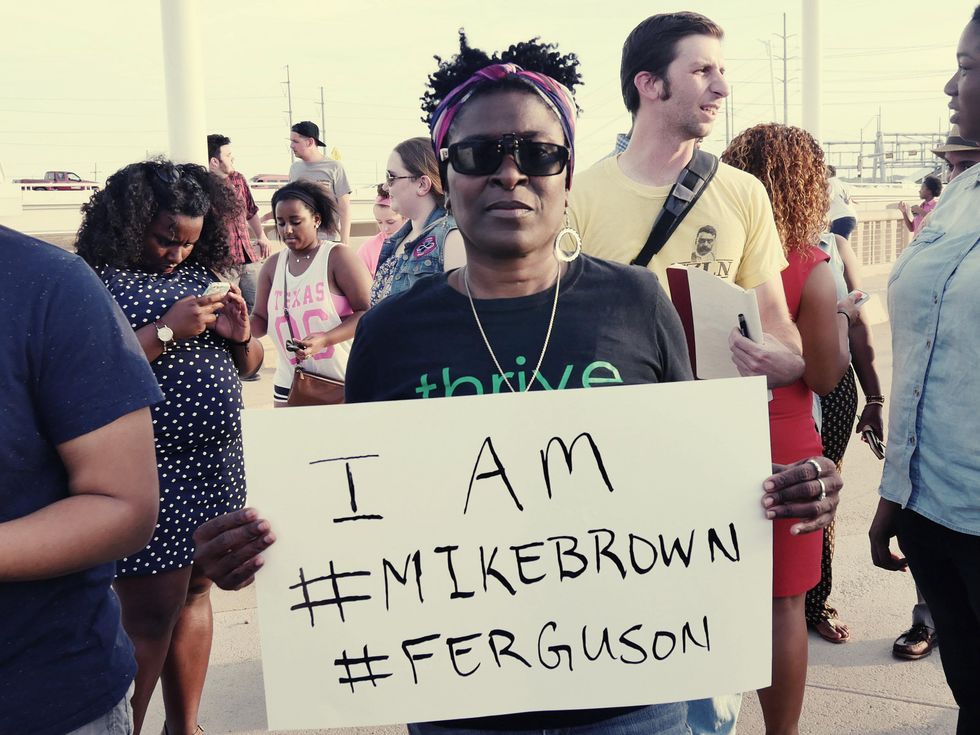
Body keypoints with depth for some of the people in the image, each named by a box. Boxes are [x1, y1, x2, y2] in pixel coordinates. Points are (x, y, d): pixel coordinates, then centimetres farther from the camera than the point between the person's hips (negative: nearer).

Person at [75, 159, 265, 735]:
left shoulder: (202, 274, 12)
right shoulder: (97, 279, -7)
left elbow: (248, 366, 17)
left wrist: (240, 337, -4)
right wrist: (166, 331, -20)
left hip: (216, 466, 6)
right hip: (150, 474, -6)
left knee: (196, 592, 14)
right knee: (152, 613, -3)